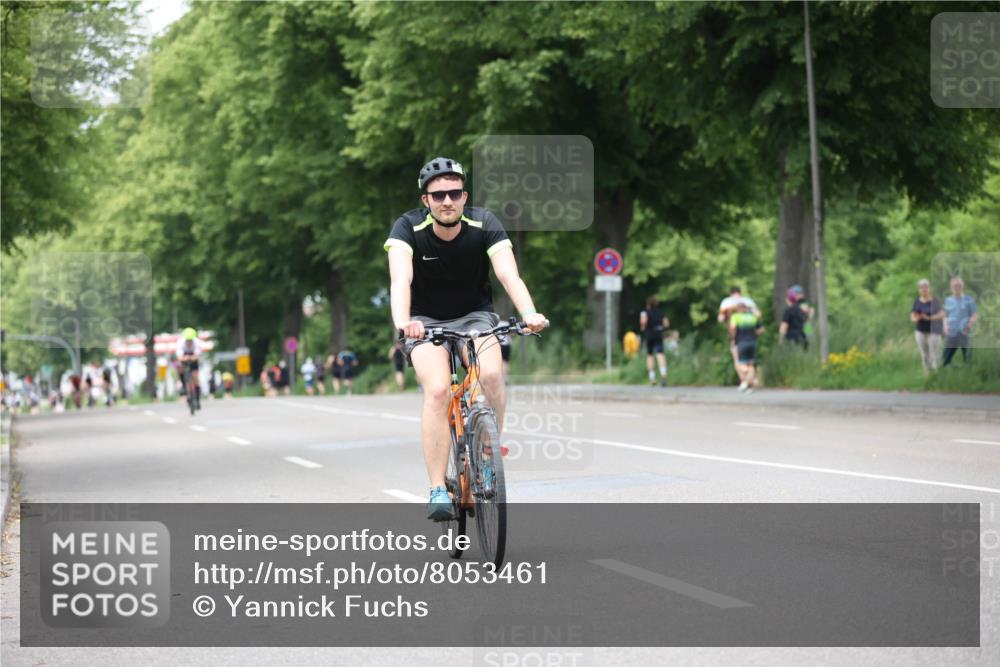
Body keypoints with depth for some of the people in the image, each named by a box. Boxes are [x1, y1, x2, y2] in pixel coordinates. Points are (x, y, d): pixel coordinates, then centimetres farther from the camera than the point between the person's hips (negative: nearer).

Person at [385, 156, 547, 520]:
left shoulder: (484, 224, -18)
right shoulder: (408, 228, -21)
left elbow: (509, 275, -31)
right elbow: (400, 279, -37)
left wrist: (529, 313, -51)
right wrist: (402, 321, -57)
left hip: (475, 315, 1)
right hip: (426, 320, -1)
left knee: (491, 374, -28)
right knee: (438, 390, -26)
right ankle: (438, 491, -21)